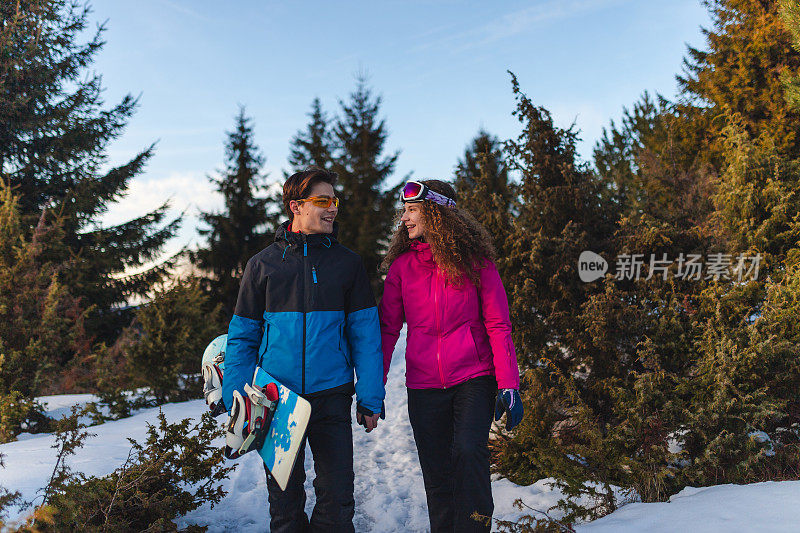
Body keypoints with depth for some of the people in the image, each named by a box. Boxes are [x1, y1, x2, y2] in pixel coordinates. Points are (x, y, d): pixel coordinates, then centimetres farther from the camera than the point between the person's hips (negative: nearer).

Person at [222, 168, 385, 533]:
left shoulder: (347, 263, 5)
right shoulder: (263, 263, 5)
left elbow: (365, 334, 2)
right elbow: (242, 336, 7)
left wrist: (370, 398, -4)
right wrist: (236, 400, 0)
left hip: (331, 397, 0)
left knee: (337, 501, 2)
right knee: (284, 500, 11)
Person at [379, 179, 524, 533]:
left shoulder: (475, 262, -1)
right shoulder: (401, 266, 5)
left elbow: (498, 326, -2)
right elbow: (387, 328, 7)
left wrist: (508, 385, -8)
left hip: (473, 378, -2)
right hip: (424, 386, 3)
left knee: (469, 452, -21)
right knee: (437, 475, 6)